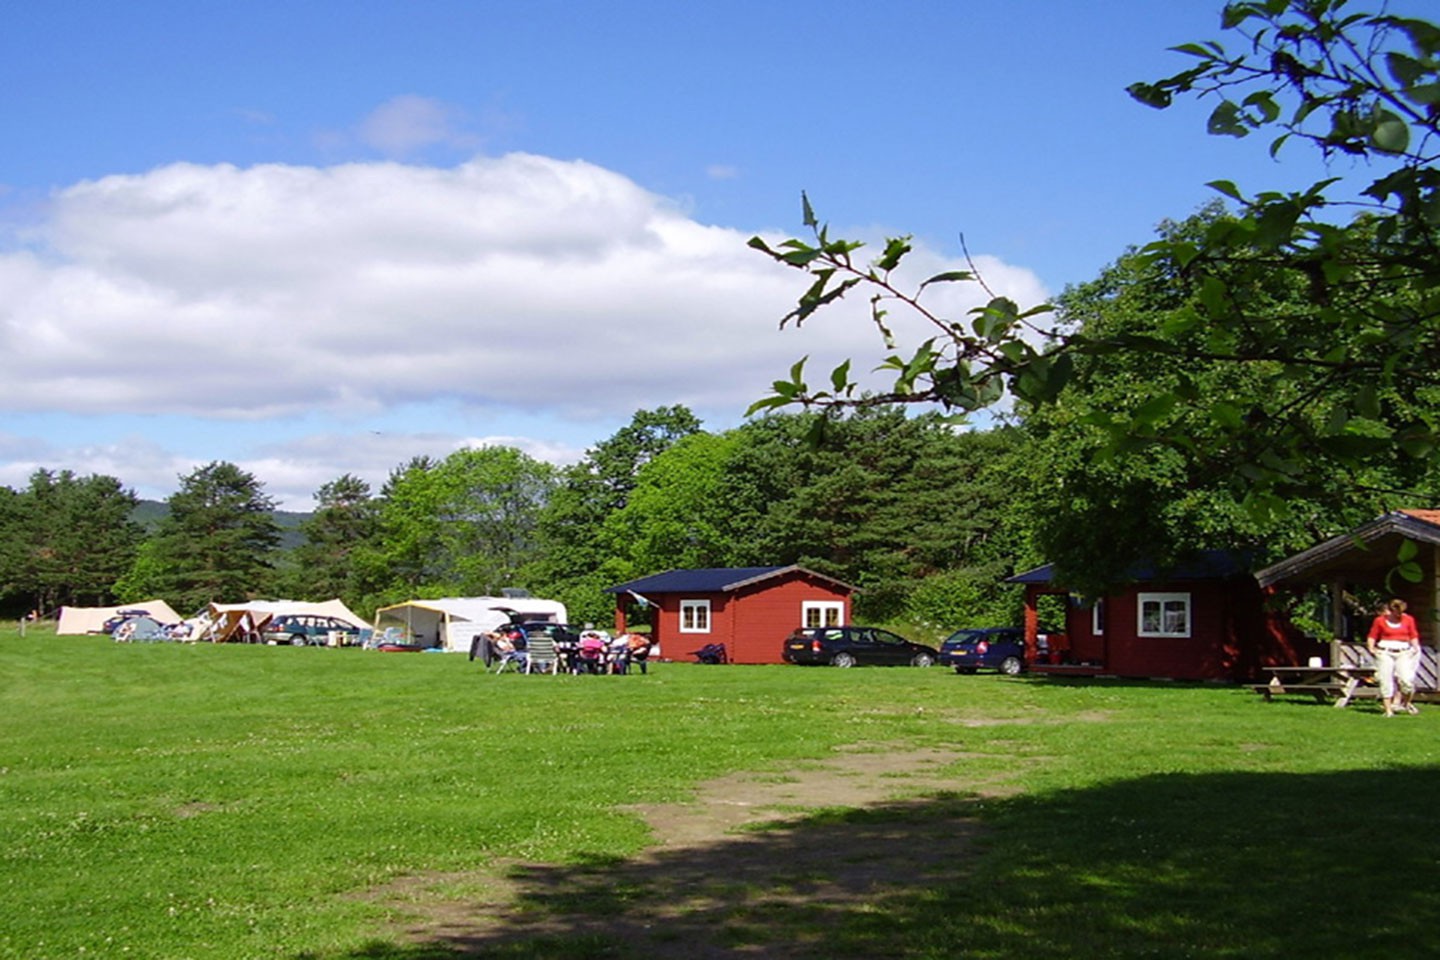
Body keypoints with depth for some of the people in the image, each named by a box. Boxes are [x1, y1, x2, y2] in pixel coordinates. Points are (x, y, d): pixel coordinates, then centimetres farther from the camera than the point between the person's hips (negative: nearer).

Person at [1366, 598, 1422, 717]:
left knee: (1407, 679, -13)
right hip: (1385, 652, -1)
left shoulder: (1408, 620, 6)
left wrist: (1415, 647, -1)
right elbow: (1372, 636, 7)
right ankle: (1388, 709, 1)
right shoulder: (1380, 620, 2)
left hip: (1403, 652, 1)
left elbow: (1414, 636, 14)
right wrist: (1371, 648, -8)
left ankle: (1405, 703, 14)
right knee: (1386, 680, -5)